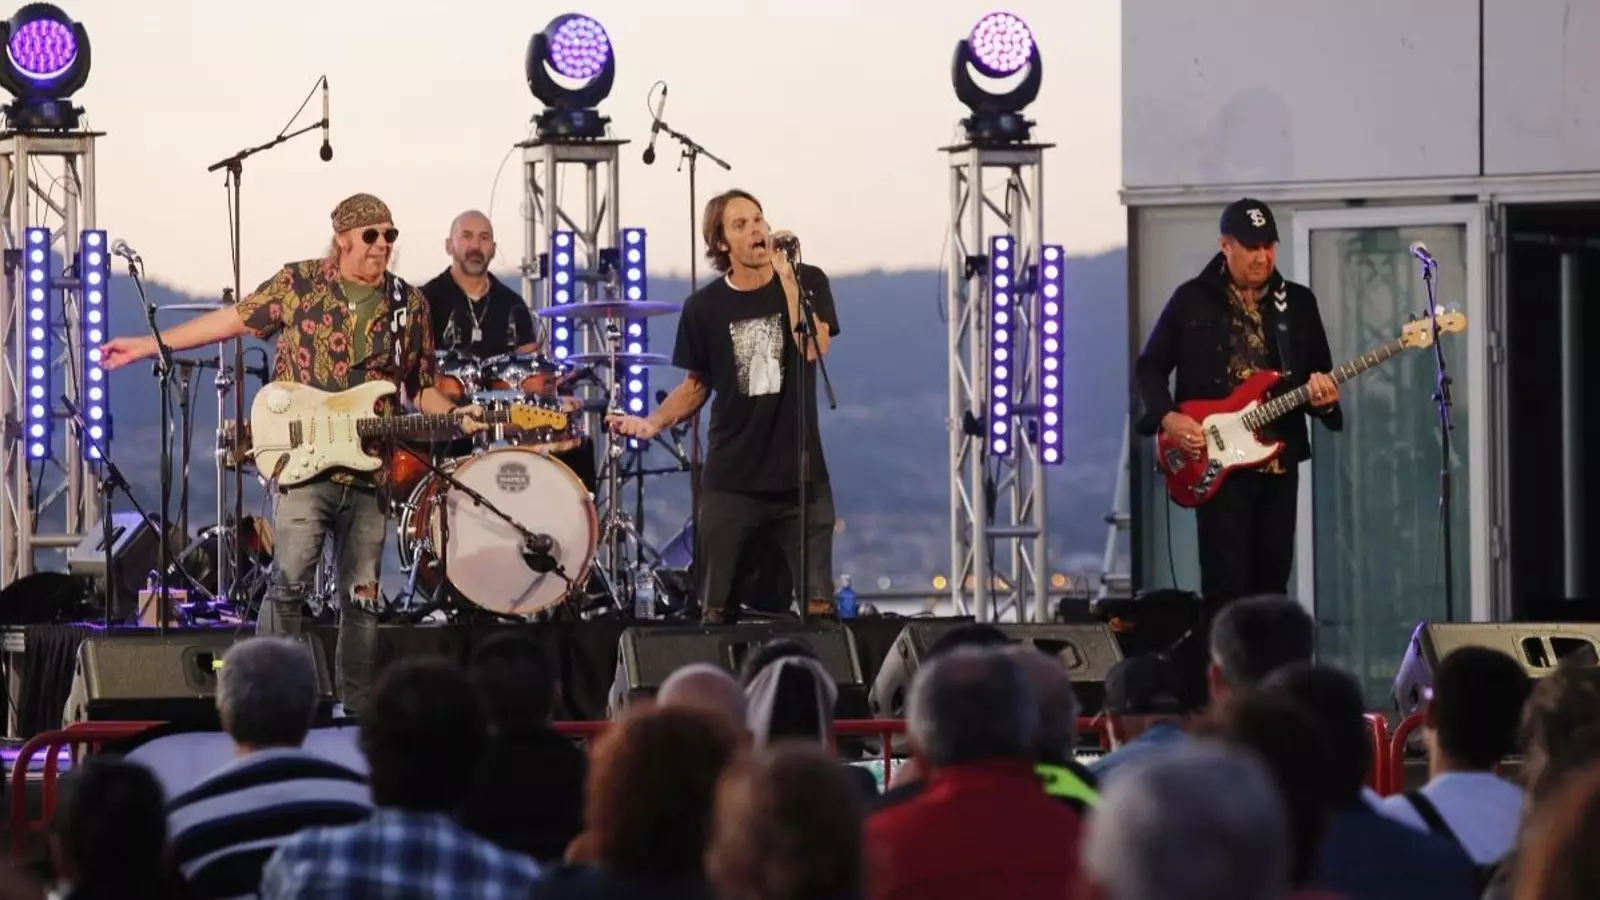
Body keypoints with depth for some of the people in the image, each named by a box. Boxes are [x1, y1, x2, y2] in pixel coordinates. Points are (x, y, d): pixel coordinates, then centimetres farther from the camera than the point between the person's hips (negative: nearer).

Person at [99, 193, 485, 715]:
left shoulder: (410, 305, 11)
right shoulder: (300, 284, 2)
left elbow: (422, 390, 17)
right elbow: (232, 320, 6)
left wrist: (454, 417, -4)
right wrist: (146, 347, 5)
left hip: (371, 472, 3)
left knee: (362, 596, 7)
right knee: (289, 583, -12)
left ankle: (358, 709, 15)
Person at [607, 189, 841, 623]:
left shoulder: (807, 283, -1)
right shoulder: (704, 308, 2)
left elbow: (814, 349, -17)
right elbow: (697, 385, 12)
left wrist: (786, 276, -20)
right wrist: (654, 421, -5)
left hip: (802, 476, -1)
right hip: (731, 480, 1)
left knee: (819, 607, -6)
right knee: (716, 610, 2)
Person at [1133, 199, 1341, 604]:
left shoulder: (1298, 302, 10)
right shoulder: (1192, 300, 1)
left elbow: (1322, 372, 13)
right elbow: (1149, 368, 5)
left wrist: (1323, 396, -11)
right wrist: (1167, 417, -12)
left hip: (1279, 460, 4)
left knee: (1273, 580, 7)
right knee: (1227, 582, -9)